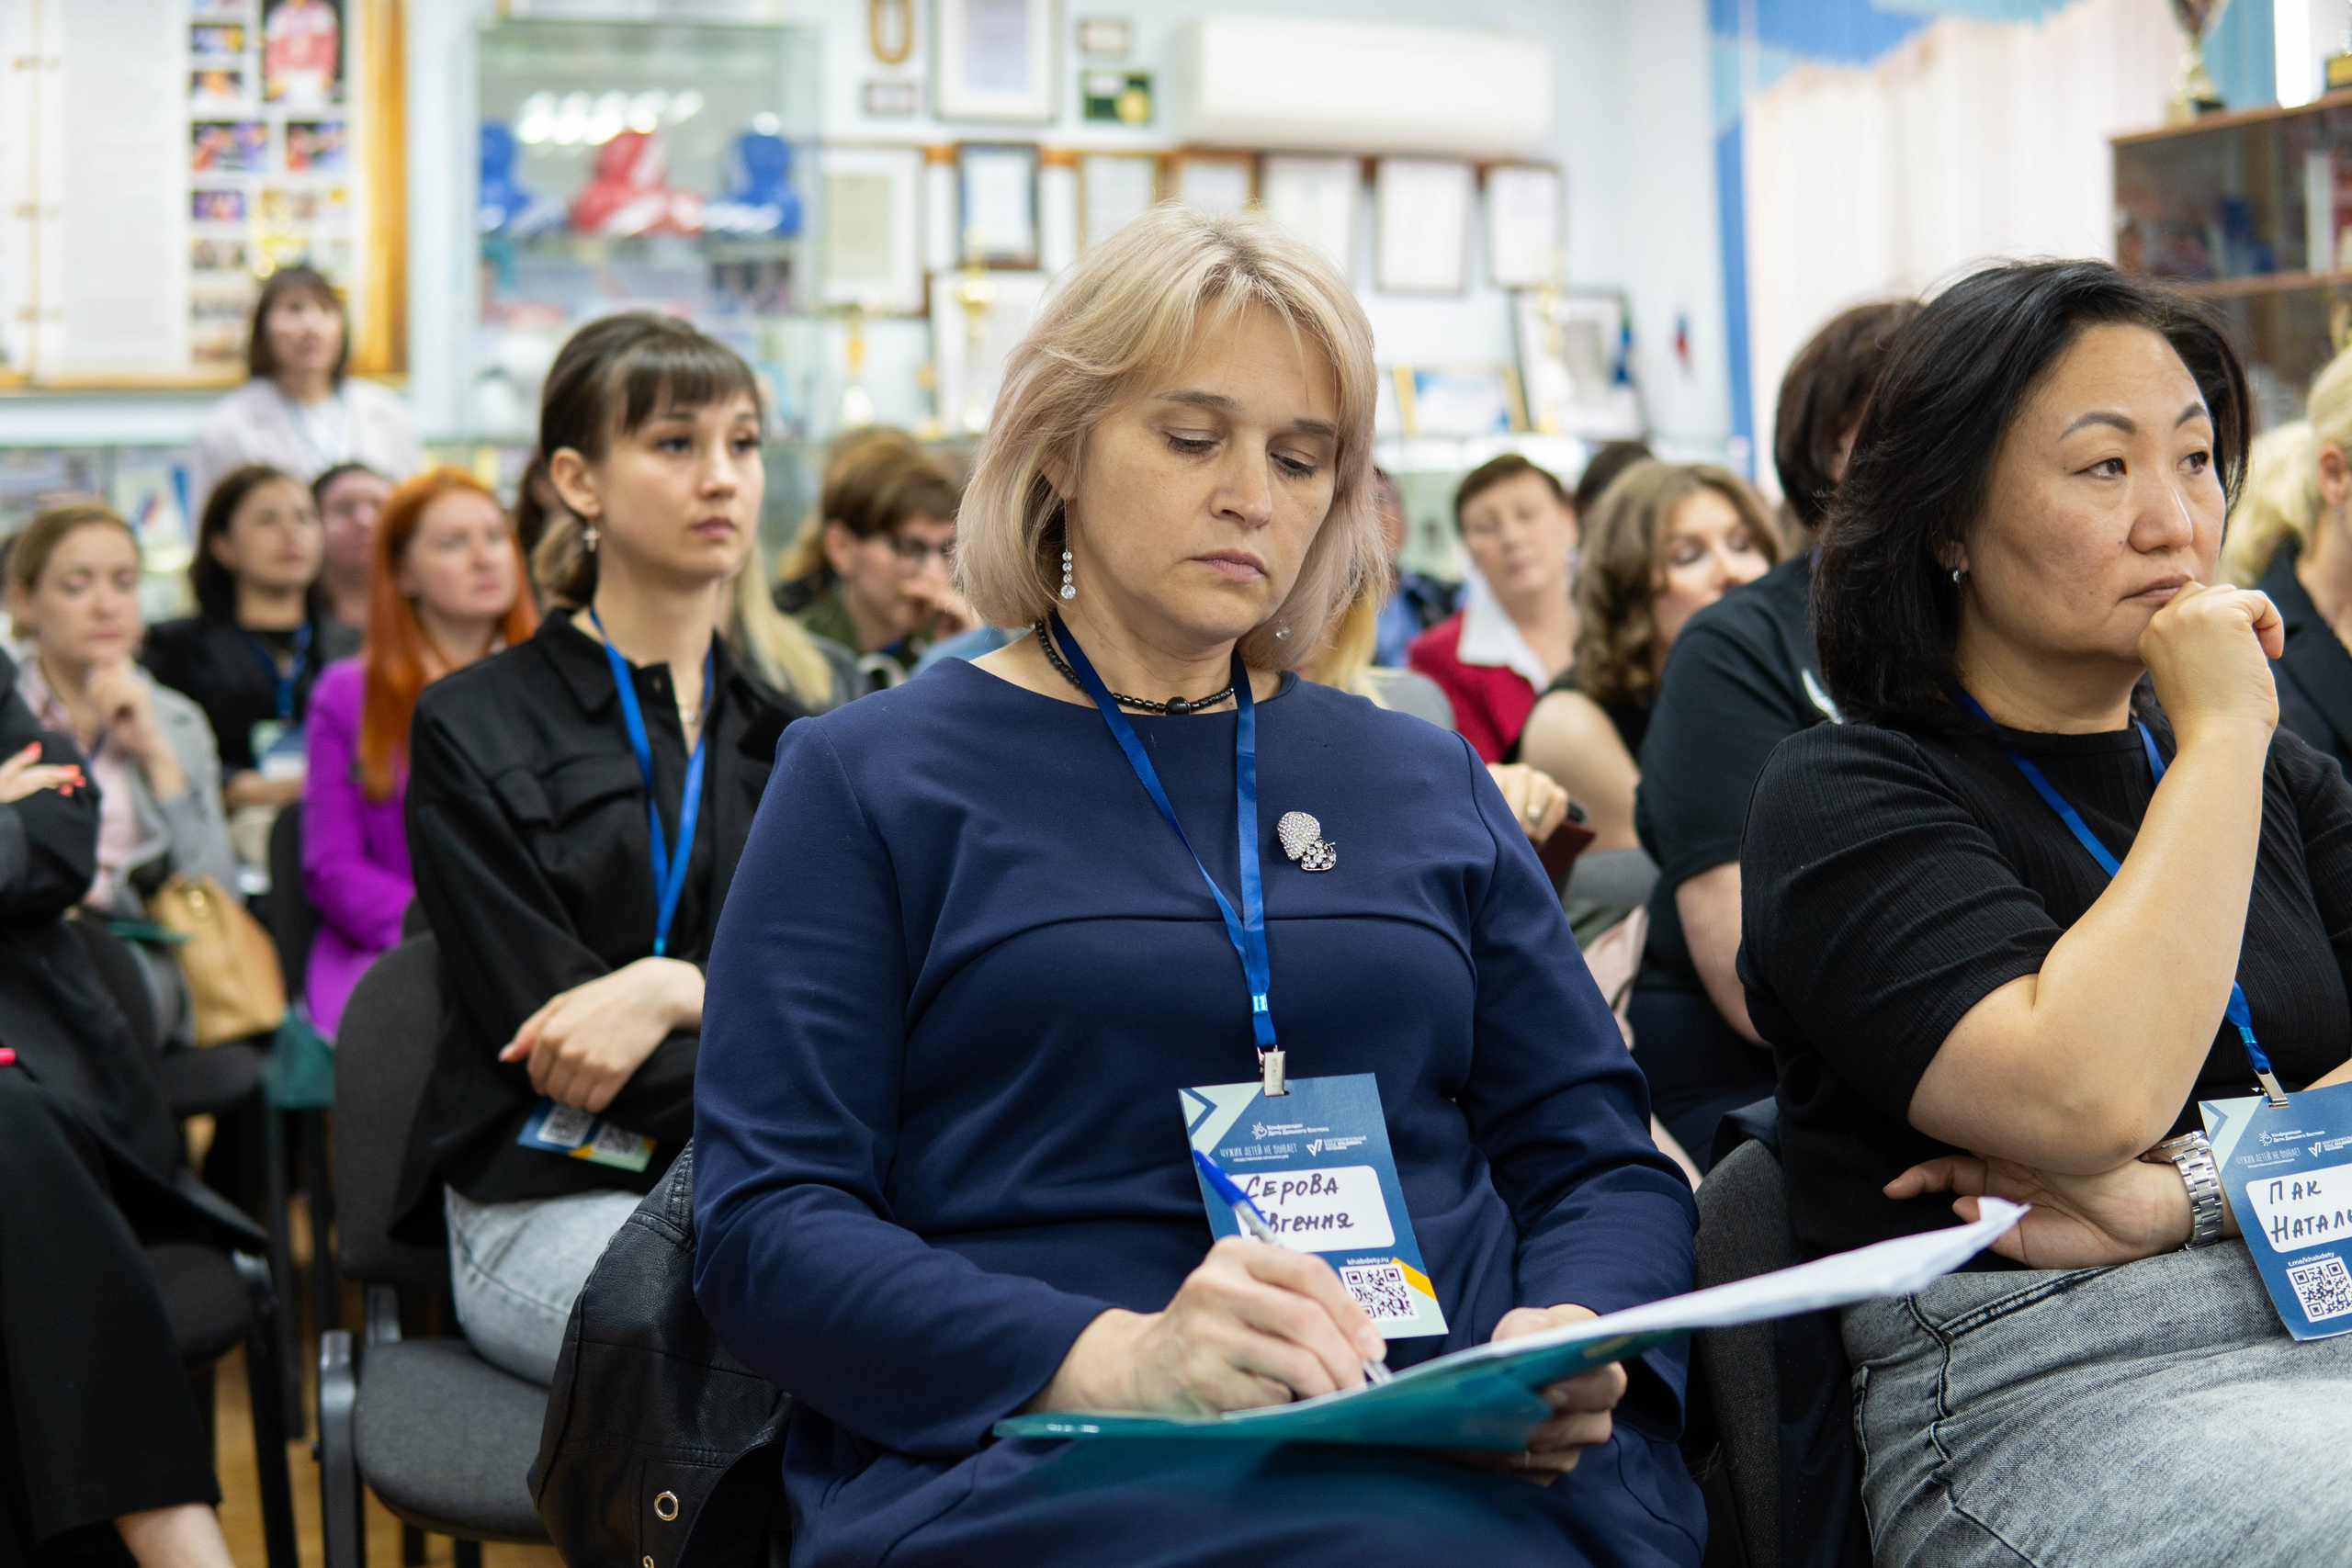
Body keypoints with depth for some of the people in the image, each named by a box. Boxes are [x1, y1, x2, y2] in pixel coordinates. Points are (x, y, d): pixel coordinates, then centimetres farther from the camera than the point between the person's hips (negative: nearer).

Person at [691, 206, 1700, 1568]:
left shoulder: (1432, 783, 20)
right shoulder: (872, 778, 9)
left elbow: (1603, 1158, 18)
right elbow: (765, 1223, -2)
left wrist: (1573, 1340, -7)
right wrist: (1110, 1359, -19)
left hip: (1468, 1459, 4)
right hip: (1033, 1453, -4)